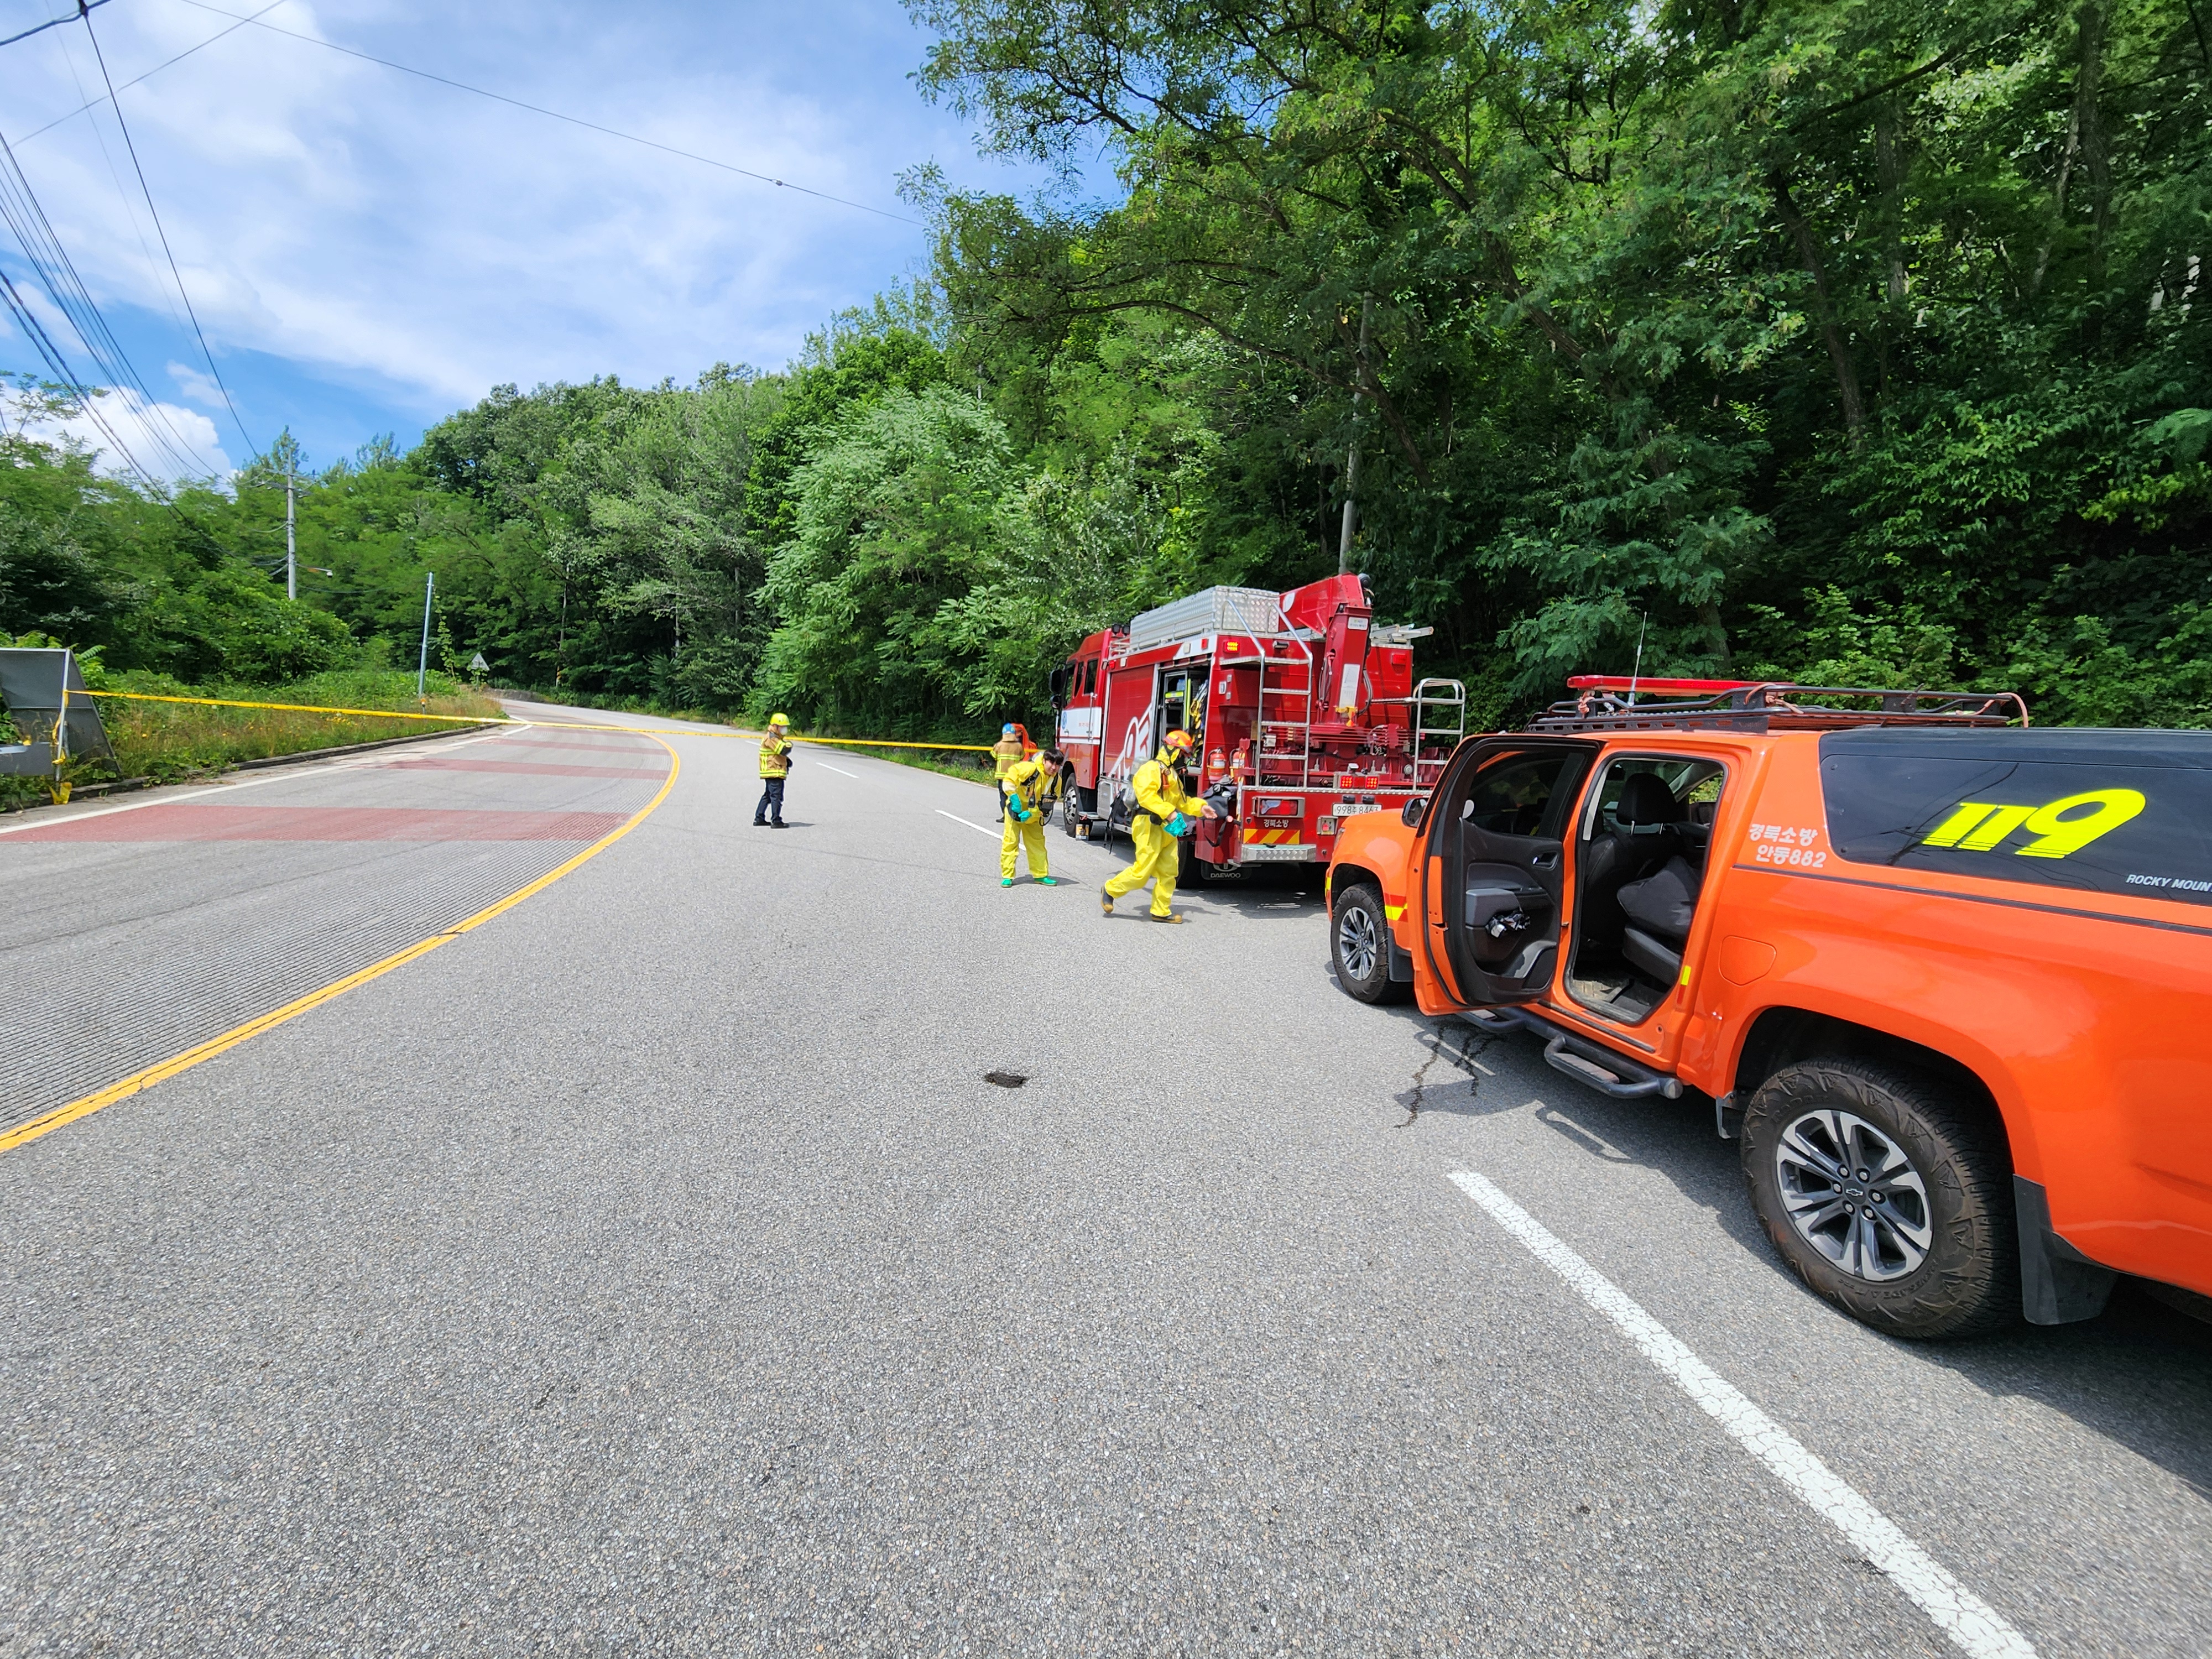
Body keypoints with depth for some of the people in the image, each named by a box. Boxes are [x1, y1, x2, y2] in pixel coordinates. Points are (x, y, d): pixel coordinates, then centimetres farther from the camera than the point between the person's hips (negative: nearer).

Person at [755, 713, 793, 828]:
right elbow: (784, 750, -24)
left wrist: (787, 761, 9)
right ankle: (776, 821, -8)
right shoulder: (772, 738, -14)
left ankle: (759, 818, 22)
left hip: (771, 772, 11)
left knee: (767, 796, 16)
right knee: (776, 797, -9)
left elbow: (780, 753, 26)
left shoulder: (776, 738, 19)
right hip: (775, 772, -11)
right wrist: (789, 743, -4)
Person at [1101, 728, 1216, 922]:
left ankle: (1161, 911, 13)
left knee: (1168, 872, 6)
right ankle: (1110, 890, 10)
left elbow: (1182, 801, 27)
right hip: (1150, 827, -10)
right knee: (1142, 871, -8)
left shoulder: (1173, 775, 22)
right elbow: (1146, 795, -24)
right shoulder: (1152, 769, -10)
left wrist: (1200, 807, 10)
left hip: (1167, 830, 10)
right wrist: (1169, 813, -31)